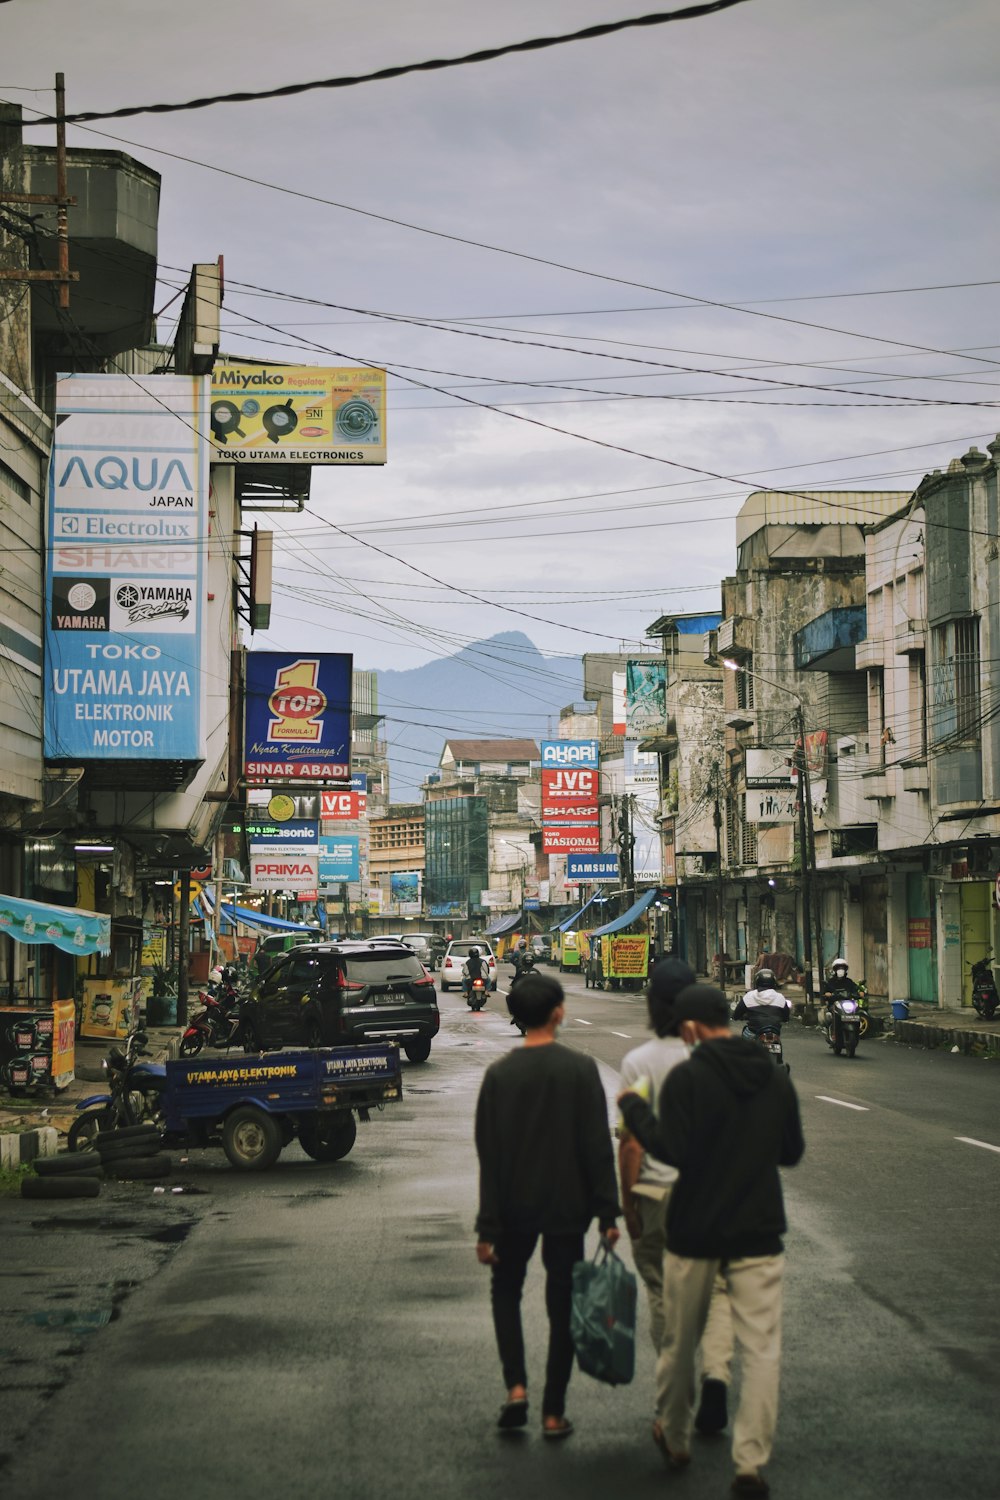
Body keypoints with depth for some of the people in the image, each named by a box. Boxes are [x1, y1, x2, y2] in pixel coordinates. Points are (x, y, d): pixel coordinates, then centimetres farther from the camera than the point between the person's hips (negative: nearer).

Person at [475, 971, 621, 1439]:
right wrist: (608, 1213, -3)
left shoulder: (498, 1075, -6)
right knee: (562, 1304, 8)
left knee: (505, 1289, 20)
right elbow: (598, 1146, -9)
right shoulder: (580, 1069, -8)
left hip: (515, 1208, 1)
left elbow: (489, 1157, -5)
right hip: (568, 1207, -1)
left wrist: (487, 1227, -2)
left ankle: (516, 1387, 3)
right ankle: (553, 1412, 9)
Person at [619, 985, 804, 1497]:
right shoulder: (775, 1077, 4)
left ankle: (674, 1440, 31)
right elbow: (792, 1151, 13)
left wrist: (634, 1107, -6)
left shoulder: (687, 1077, -13)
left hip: (694, 1231, -3)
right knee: (761, 1349, 2)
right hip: (758, 1232, 3)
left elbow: (672, 1150, -19)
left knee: (680, 1343, 15)